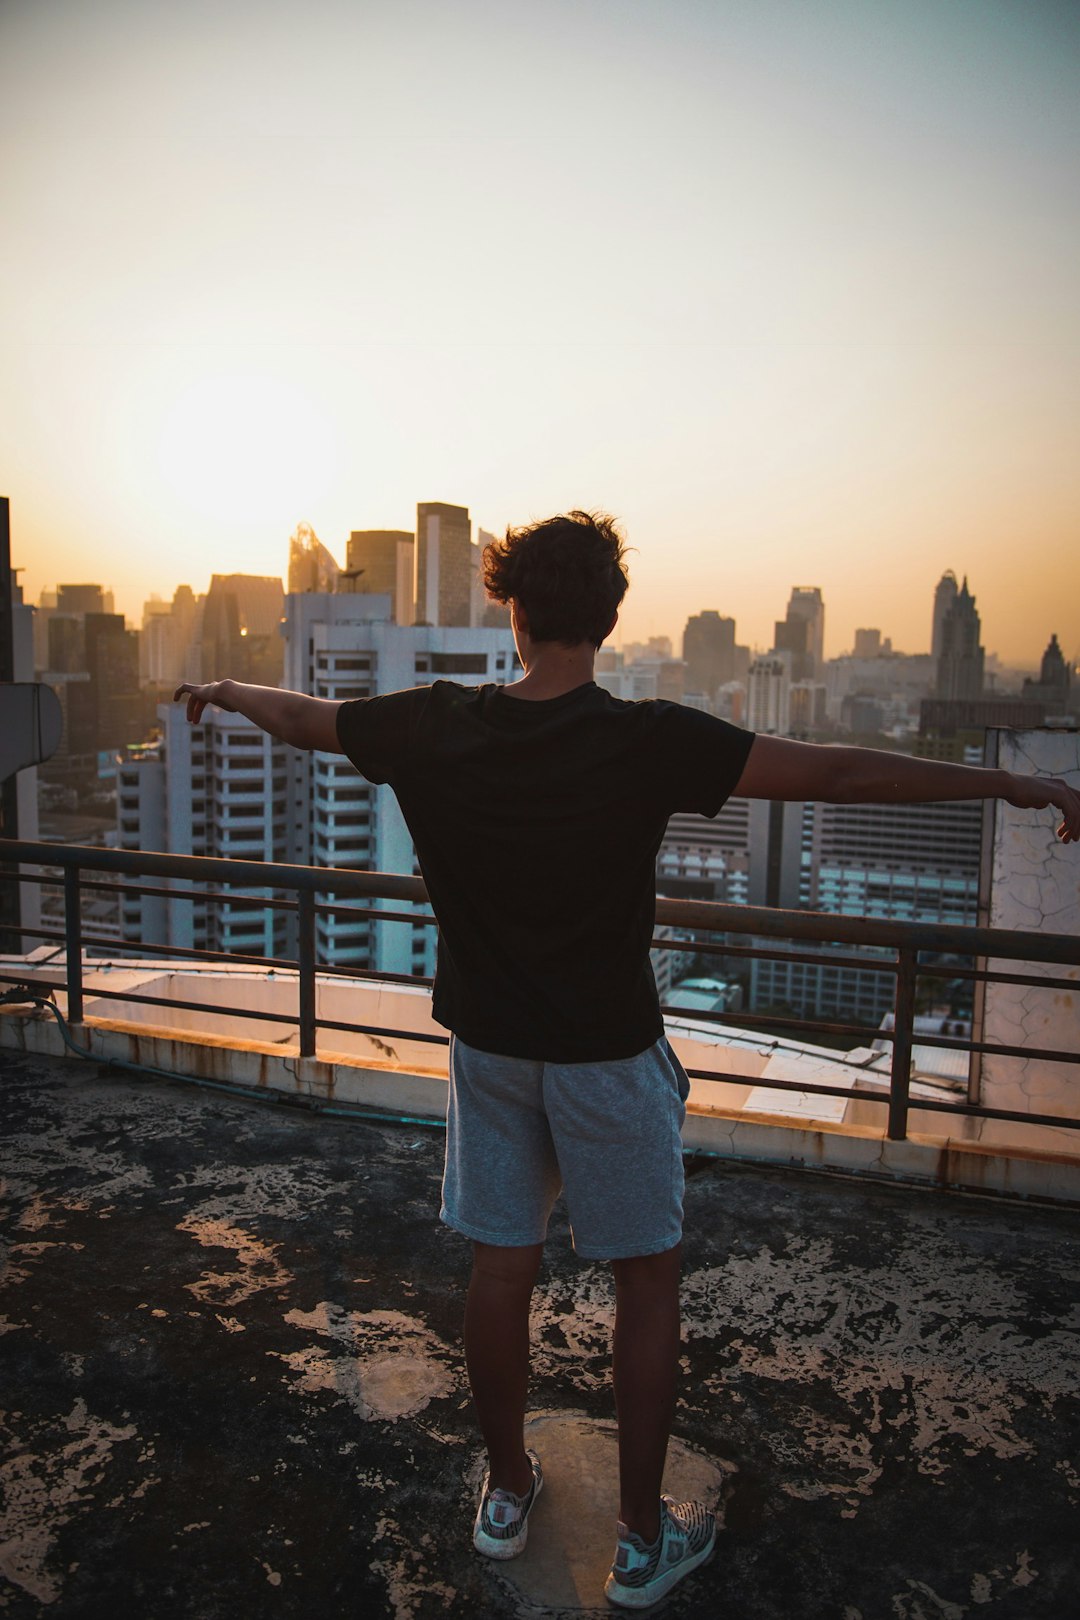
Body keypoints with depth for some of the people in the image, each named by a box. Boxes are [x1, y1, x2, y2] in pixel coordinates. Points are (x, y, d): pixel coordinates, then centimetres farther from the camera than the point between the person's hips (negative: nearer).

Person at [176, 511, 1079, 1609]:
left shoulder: (436, 728, -9)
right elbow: (836, 773, -19)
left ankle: (506, 1493, 39)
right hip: (606, 1055, -3)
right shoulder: (647, 742, -20)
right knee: (647, 1281, 14)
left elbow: (301, 716, 8)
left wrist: (222, 690, 30)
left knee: (500, 1269, 18)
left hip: (488, 1045, 4)